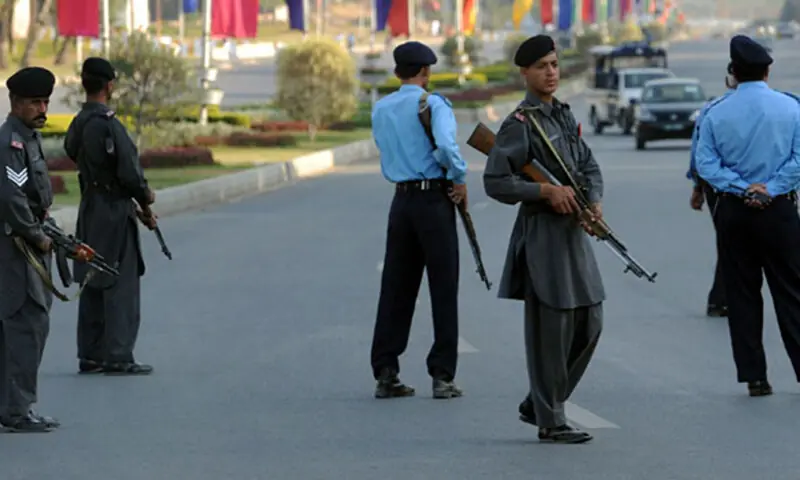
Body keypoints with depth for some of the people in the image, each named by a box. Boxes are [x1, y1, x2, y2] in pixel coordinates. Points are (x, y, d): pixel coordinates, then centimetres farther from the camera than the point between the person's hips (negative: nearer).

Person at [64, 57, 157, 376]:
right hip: (114, 212, -9)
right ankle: (118, 358, -3)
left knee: (92, 285, 13)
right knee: (121, 286, -3)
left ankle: (90, 355, 16)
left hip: (89, 210, 9)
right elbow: (128, 172, -21)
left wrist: (136, 201, 13)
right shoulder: (108, 125, -19)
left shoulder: (78, 125, 9)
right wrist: (145, 198, 0)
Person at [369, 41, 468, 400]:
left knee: (396, 288, 9)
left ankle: (385, 374, 7)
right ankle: (442, 376, -2)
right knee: (443, 289, 0)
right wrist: (459, 178, -10)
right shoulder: (433, 104, -9)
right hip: (434, 198, -5)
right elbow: (446, 145, -25)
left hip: (401, 199, 5)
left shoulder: (380, 109, 11)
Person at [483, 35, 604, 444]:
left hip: (575, 231, 8)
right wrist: (547, 191, -20)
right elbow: (495, 182, -15)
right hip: (542, 234, -8)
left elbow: (590, 168, 15)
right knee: (550, 328, -5)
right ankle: (550, 421, 3)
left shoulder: (565, 116, 14)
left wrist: (594, 203, -4)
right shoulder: (519, 125, -11)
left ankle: (538, 404, 23)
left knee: (589, 324, 11)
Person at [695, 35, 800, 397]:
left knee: (741, 293, 7)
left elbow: (705, 163, -6)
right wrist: (769, 189, -10)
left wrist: (743, 188, -9)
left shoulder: (717, 114, -1)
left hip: (733, 209, 1)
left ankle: (753, 375, 5)